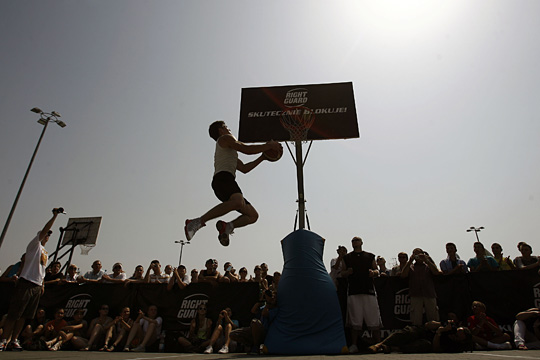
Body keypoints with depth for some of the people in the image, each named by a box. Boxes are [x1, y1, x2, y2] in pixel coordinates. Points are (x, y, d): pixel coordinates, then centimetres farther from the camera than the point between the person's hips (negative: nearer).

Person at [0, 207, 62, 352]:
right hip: (26, 283, -7)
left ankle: (14, 341, 12)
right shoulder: (34, 245, 1)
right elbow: (44, 230, -13)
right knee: (13, 314, -5)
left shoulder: (45, 252, 23)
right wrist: (55, 215, -19)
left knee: (24, 315, 7)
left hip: (37, 286, 7)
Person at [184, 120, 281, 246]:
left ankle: (227, 227, -16)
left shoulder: (227, 151, 40)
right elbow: (246, 149, 1)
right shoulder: (225, 138, 14)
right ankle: (197, 222, -37)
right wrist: (268, 146, 10)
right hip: (223, 177, -9)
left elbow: (244, 168, 37)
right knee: (238, 202, -39)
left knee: (253, 215, 3)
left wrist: (262, 158, 35)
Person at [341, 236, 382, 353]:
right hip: (353, 291, 0)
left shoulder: (370, 256, 15)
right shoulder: (347, 257, 14)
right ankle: (354, 345, 9)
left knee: (374, 320, -1)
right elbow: (342, 273, 12)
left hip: (369, 290, 1)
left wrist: (373, 272, -7)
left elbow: (377, 271, 16)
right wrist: (347, 272, -10)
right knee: (355, 321, 1)